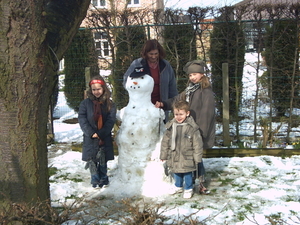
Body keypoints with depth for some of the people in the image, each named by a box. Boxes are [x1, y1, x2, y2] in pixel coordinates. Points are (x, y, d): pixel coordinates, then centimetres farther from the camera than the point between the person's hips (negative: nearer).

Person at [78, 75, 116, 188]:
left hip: (105, 138, 0)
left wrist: (100, 133, -17)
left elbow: (111, 120, -7)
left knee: (103, 160, 10)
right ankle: (95, 180, 18)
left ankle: (103, 179, 26)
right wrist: (91, 133, -16)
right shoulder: (85, 103, 0)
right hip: (90, 138, 0)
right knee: (92, 160, 4)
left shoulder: (109, 104, 0)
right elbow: (82, 119, -5)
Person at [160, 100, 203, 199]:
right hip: (174, 157, 4)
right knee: (176, 173, 21)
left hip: (187, 158, -4)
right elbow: (165, 142, 5)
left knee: (187, 174, 10)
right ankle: (178, 186, 44)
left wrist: (197, 158, -10)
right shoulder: (170, 126, -3)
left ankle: (188, 189, 32)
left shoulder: (192, 127, -14)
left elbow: (197, 144, -10)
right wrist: (163, 155, 7)